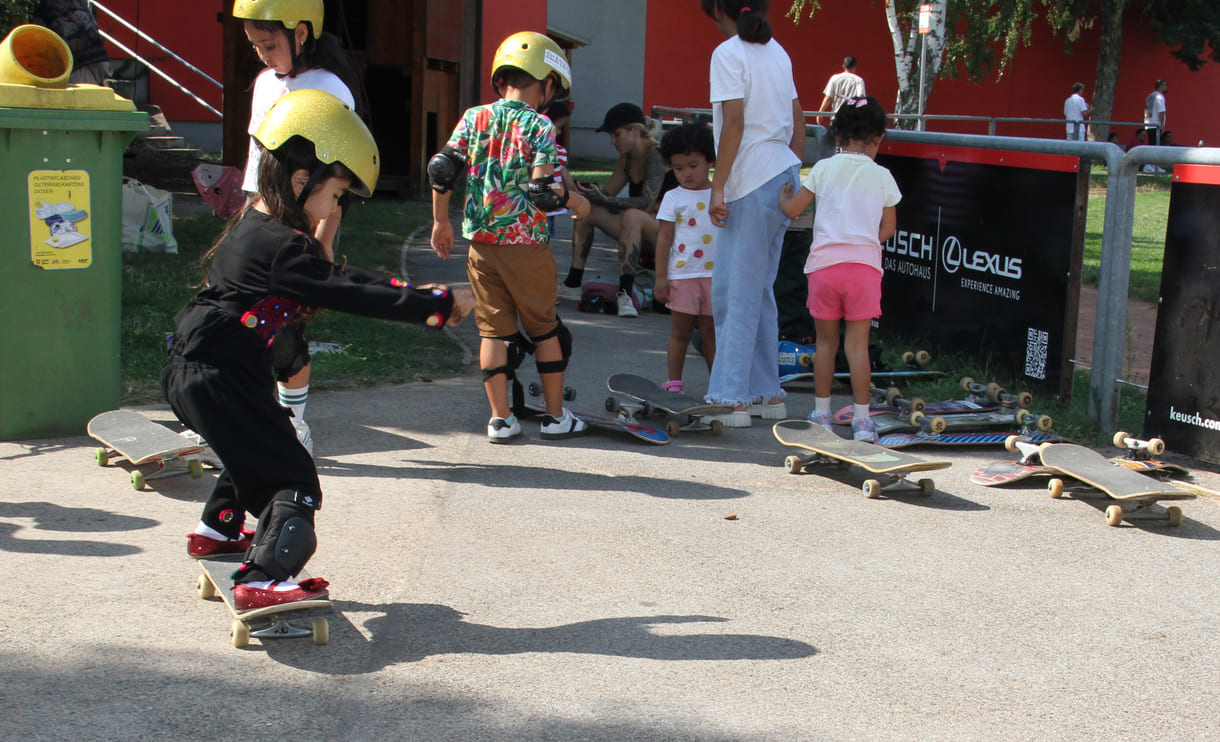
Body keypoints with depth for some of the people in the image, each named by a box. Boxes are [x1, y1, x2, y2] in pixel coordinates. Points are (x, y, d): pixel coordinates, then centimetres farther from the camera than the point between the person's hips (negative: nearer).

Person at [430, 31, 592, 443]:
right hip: (527, 246, -3)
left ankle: (500, 418, 9)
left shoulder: (474, 118, 4)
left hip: (481, 243, 3)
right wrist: (574, 202, 4)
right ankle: (556, 416, 18)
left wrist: (441, 221, 12)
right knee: (545, 328, 11)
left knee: (493, 330, 9)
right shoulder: (539, 127, -8)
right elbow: (543, 190, -16)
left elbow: (441, 170, 0)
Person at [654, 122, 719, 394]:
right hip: (682, 274, -2)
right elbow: (664, 237, 0)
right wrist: (660, 277, -5)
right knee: (680, 332, 3)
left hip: (716, 274, 2)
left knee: (711, 332, 8)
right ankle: (674, 383, 9)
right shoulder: (673, 198, 1)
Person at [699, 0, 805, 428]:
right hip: (783, 175, 8)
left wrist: (718, 188, -14)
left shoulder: (729, 53, -9)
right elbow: (798, 123, 16)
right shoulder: (775, 51, 14)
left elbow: (734, 123, -16)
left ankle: (732, 400, -4)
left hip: (752, 182, -8)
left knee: (737, 295, -4)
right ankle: (768, 395, 19)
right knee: (757, 292, 15)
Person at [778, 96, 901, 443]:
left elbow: (793, 209, 6)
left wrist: (783, 195, 27)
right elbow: (888, 228, 8)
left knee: (825, 342, 11)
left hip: (824, 262, 1)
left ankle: (821, 412, 19)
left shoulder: (824, 168, 4)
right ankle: (861, 419, 2)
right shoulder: (882, 176, 5)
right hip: (865, 263, -1)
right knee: (857, 344, 2)